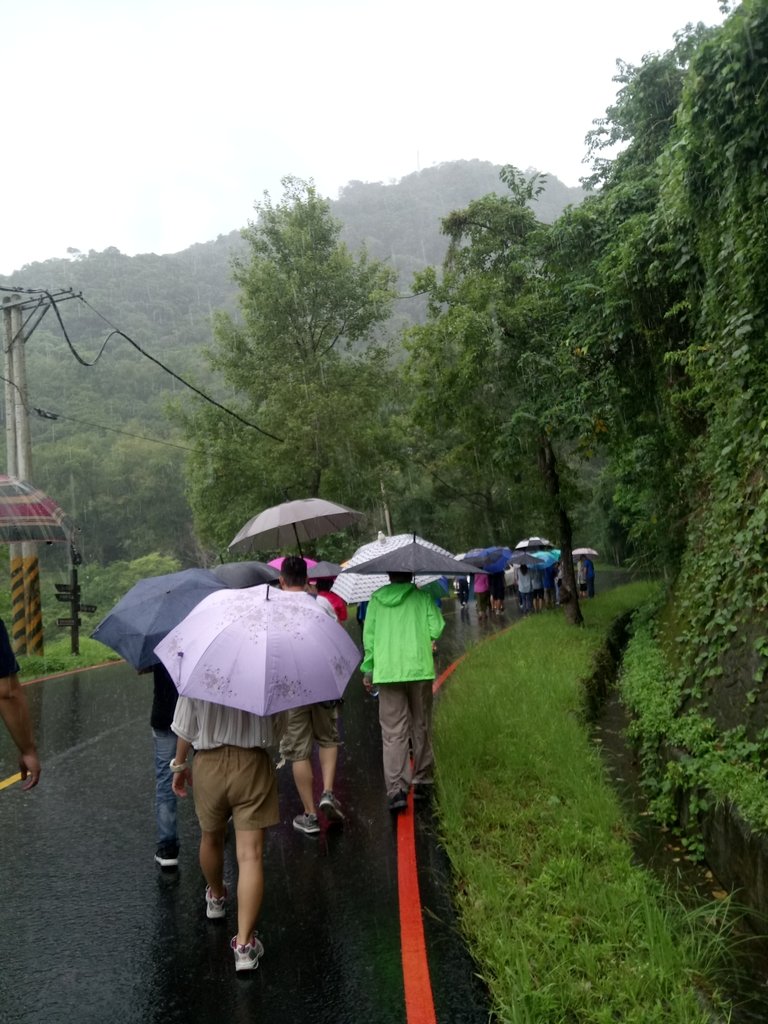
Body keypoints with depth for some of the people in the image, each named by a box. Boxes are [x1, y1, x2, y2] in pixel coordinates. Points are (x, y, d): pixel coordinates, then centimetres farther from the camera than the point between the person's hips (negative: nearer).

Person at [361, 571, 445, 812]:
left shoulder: (376, 599, 7)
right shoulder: (422, 597, 3)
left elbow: (368, 635, 5)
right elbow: (436, 629, -4)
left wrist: (367, 670, 11)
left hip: (386, 672, 0)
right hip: (420, 669, 0)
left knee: (392, 732, 1)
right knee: (421, 728, 14)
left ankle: (396, 790, -8)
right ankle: (422, 783, 22)